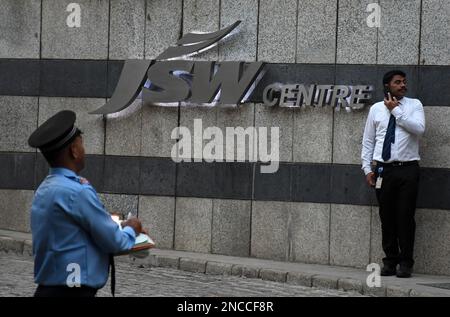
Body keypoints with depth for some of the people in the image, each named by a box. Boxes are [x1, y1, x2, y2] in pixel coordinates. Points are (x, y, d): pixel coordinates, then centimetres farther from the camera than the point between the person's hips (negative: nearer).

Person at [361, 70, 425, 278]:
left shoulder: (414, 105, 4)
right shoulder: (376, 109, 9)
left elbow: (419, 128, -15)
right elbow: (368, 141, 11)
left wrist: (396, 110, -10)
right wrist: (368, 168, 3)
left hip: (408, 169, -2)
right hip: (383, 169, 2)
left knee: (405, 216, -1)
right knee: (387, 217, 5)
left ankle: (405, 263, 6)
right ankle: (390, 261, 14)